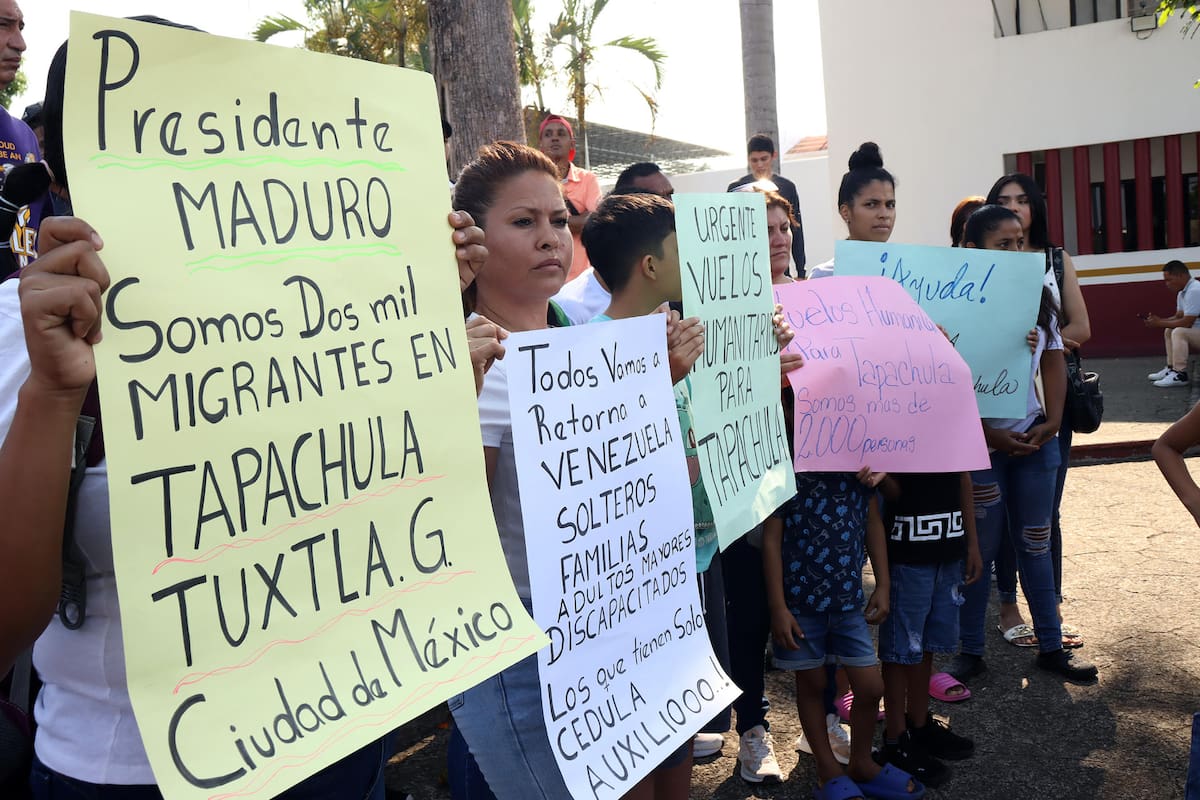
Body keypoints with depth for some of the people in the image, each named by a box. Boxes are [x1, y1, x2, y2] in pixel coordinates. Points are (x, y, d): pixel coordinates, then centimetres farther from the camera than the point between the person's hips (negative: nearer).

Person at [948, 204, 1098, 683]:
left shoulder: (1038, 299, 6)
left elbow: (1053, 361, 11)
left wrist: (1052, 420, -1)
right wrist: (991, 436, -15)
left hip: (1034, 437, 5)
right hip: (981, 443, -5)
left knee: (1035, 543, 12)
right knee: (980, 549, 3)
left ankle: (1051, 647, 24)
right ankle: (970, 652, 17)